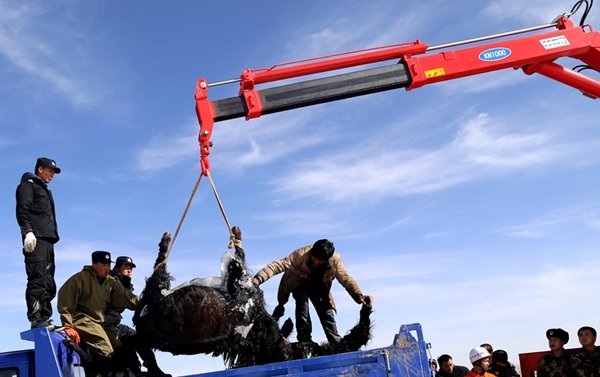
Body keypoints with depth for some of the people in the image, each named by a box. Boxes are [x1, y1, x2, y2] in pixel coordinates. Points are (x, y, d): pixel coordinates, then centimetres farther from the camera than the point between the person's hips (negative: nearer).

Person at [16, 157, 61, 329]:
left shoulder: (44, 190, 31)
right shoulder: (28, 185, 5)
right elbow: (22, 210, -9)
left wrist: (53, 235, 17)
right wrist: (27, 231, -21)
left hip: (47, 240, 9)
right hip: (36, 239, -9)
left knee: (49, 283, 5)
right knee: (37, 279, -16)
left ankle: (44, 319, 7)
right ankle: (36, 319, -18)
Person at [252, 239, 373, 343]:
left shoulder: (335, 260, -28)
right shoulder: (301, 254, -37)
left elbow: (347, 279, -23)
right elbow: (278, 265, -45)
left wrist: (359, 296, -41)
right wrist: (258, 279, -59)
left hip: (318, 286, 3)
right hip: (299, 283, -2)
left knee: (327, 311, -7)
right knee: (302, 301, -29)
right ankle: (305, 339, -23)